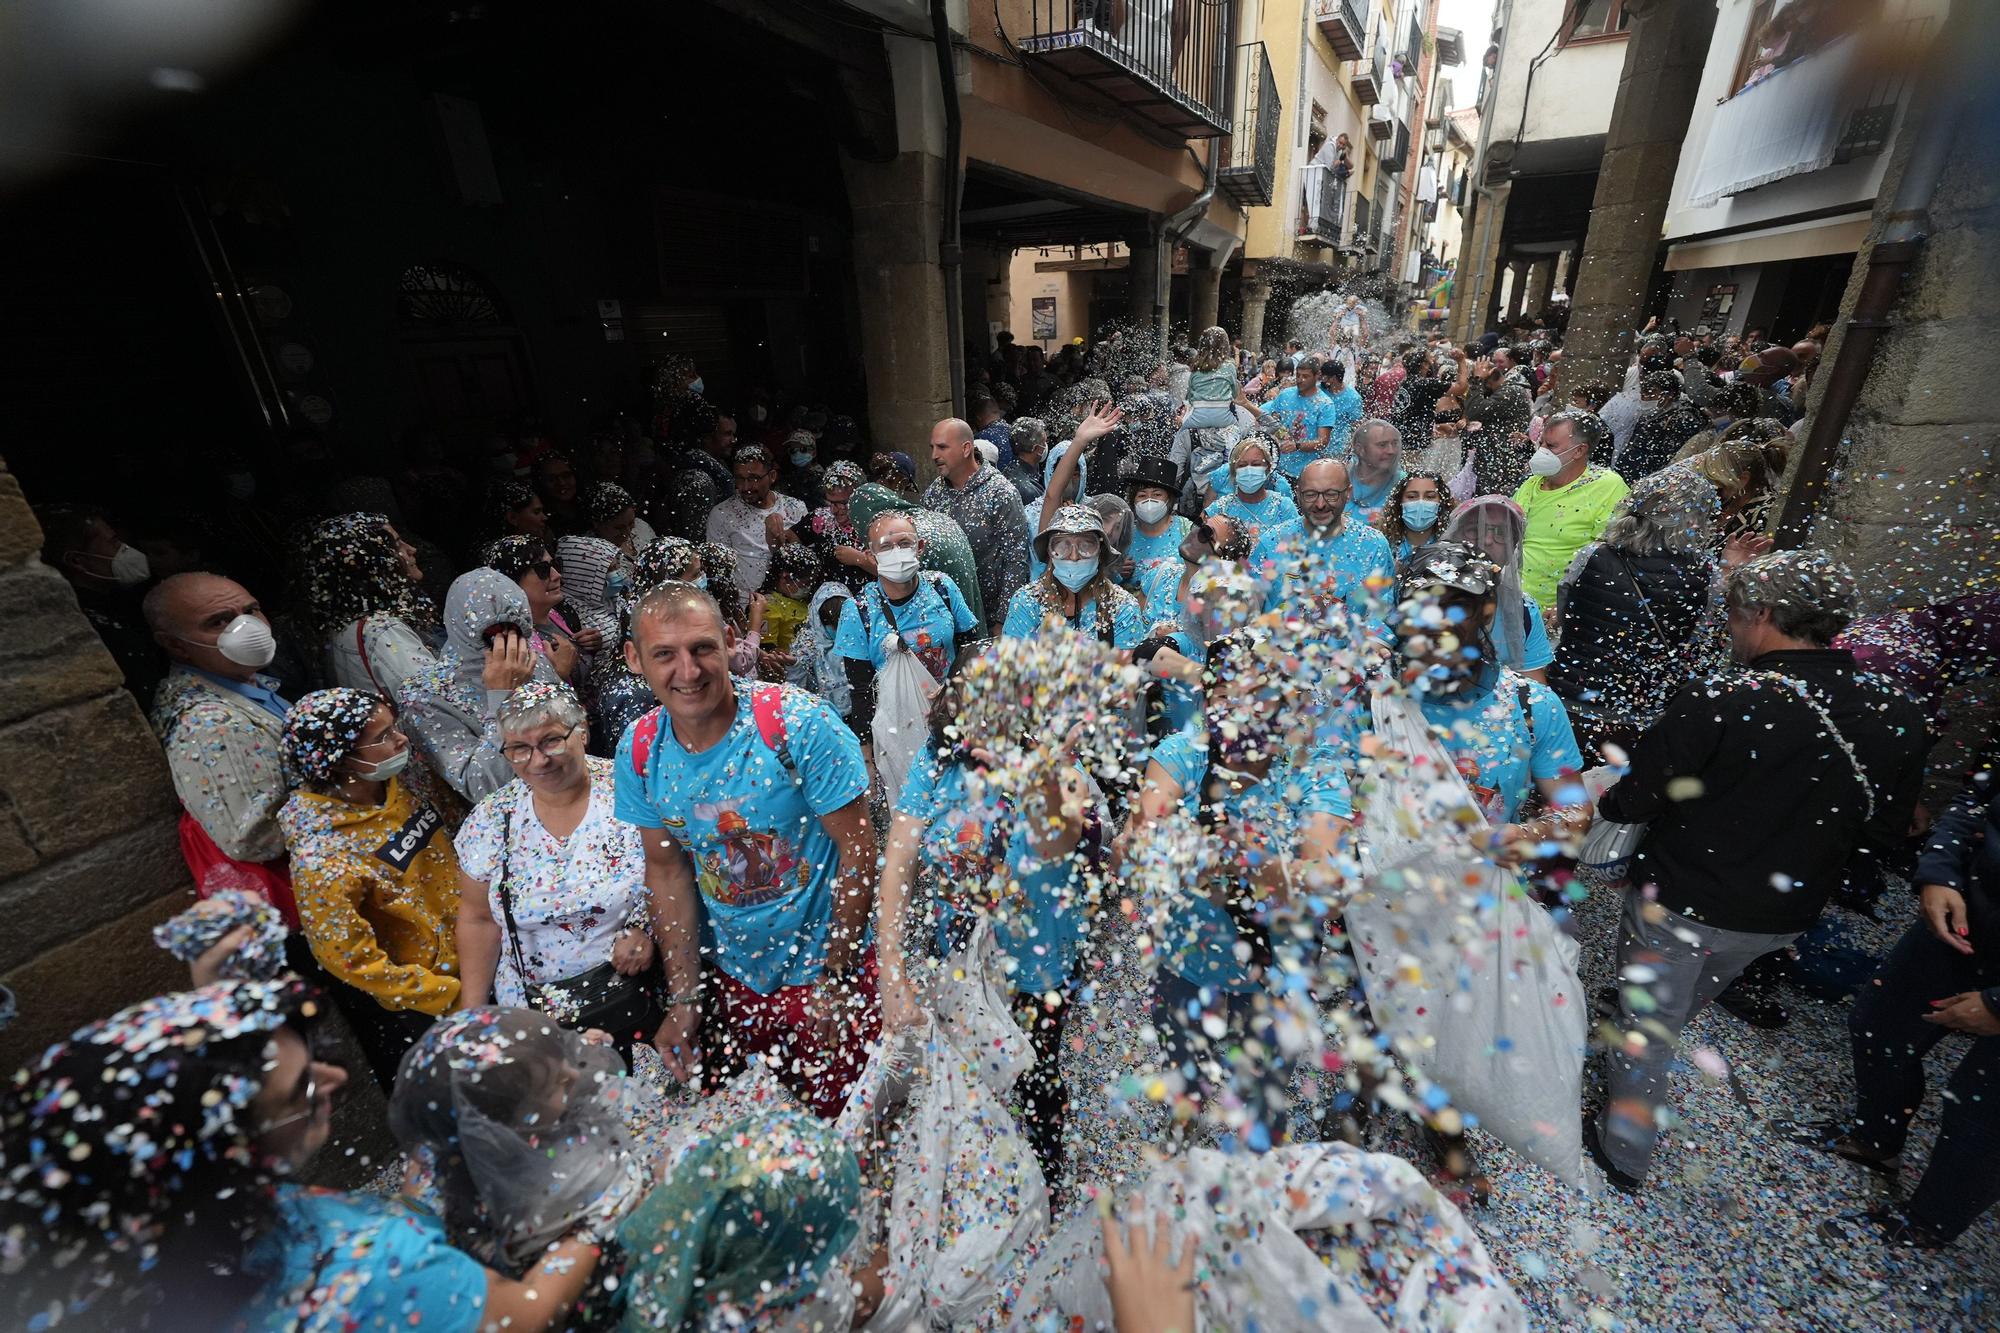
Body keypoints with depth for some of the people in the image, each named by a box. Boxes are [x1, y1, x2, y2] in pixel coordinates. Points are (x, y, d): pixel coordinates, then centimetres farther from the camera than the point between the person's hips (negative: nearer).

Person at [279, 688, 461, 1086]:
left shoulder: (402, 784, -7)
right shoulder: (322, 858, -25)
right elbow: (352, 961, -19)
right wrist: (455, 997, -17)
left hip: (476, 958, 6)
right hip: (410, 1004, -6)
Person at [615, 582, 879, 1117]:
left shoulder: (799, 724, -24)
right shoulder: (640, 751, -8)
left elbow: (857, 848, -18)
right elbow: (667, 867, 1)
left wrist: (833, 982, -14)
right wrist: (683, 999, 1)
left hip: (825, 969, -4)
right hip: (730, 976, 4)